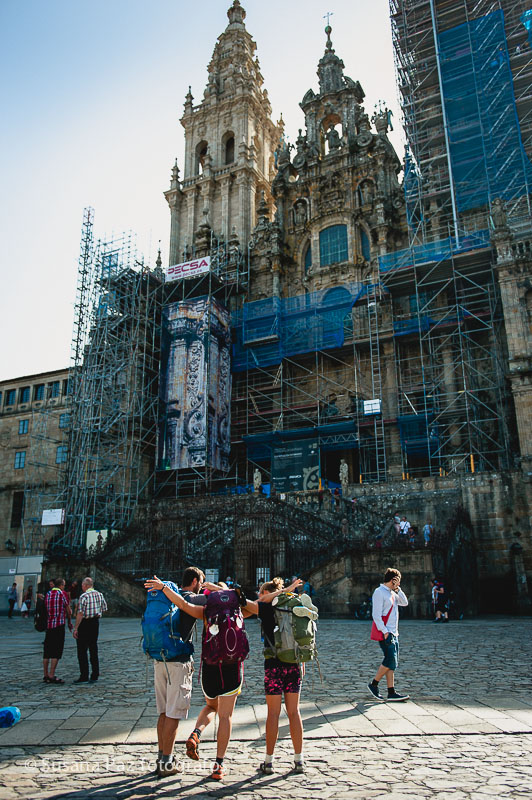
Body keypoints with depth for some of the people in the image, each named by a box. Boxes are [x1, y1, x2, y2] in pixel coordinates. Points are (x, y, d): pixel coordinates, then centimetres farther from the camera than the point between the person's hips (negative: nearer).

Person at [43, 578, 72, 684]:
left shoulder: (48, 594, 11)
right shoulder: (62, 594, -6)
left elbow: (47, 610, 12)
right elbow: (68, 611, -1)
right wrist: (70, 622, 13)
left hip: (49, 625, 6)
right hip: (59, 624, -6)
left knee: (47, 652, 10)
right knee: (56, 652, -4)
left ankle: (46, 675, 15)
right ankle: (52, 676, -6)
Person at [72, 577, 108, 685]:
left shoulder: (84, 596, -14)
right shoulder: (100, 595, 6)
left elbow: (80, 614, -17)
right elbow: (104, 609, 10)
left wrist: (75, 628, -14)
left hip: (85, 623, -7)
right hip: (96, 623, 7)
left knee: (82, 651, 2)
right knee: (93, 650, 13)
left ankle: (84, 676, 2)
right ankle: (95, 676, 16)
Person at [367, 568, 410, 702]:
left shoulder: (392, 593, 16)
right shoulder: (379, 592, -13)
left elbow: (404, 603, 16)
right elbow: (376, 615, -17)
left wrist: (398, 589, 5)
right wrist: (385, 632, -20)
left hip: (393, 633, 9)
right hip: (384, 633, -9)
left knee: (392, 663, 7)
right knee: (390, 660, -11)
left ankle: (391, 693, 9)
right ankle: (374, 684, 6)